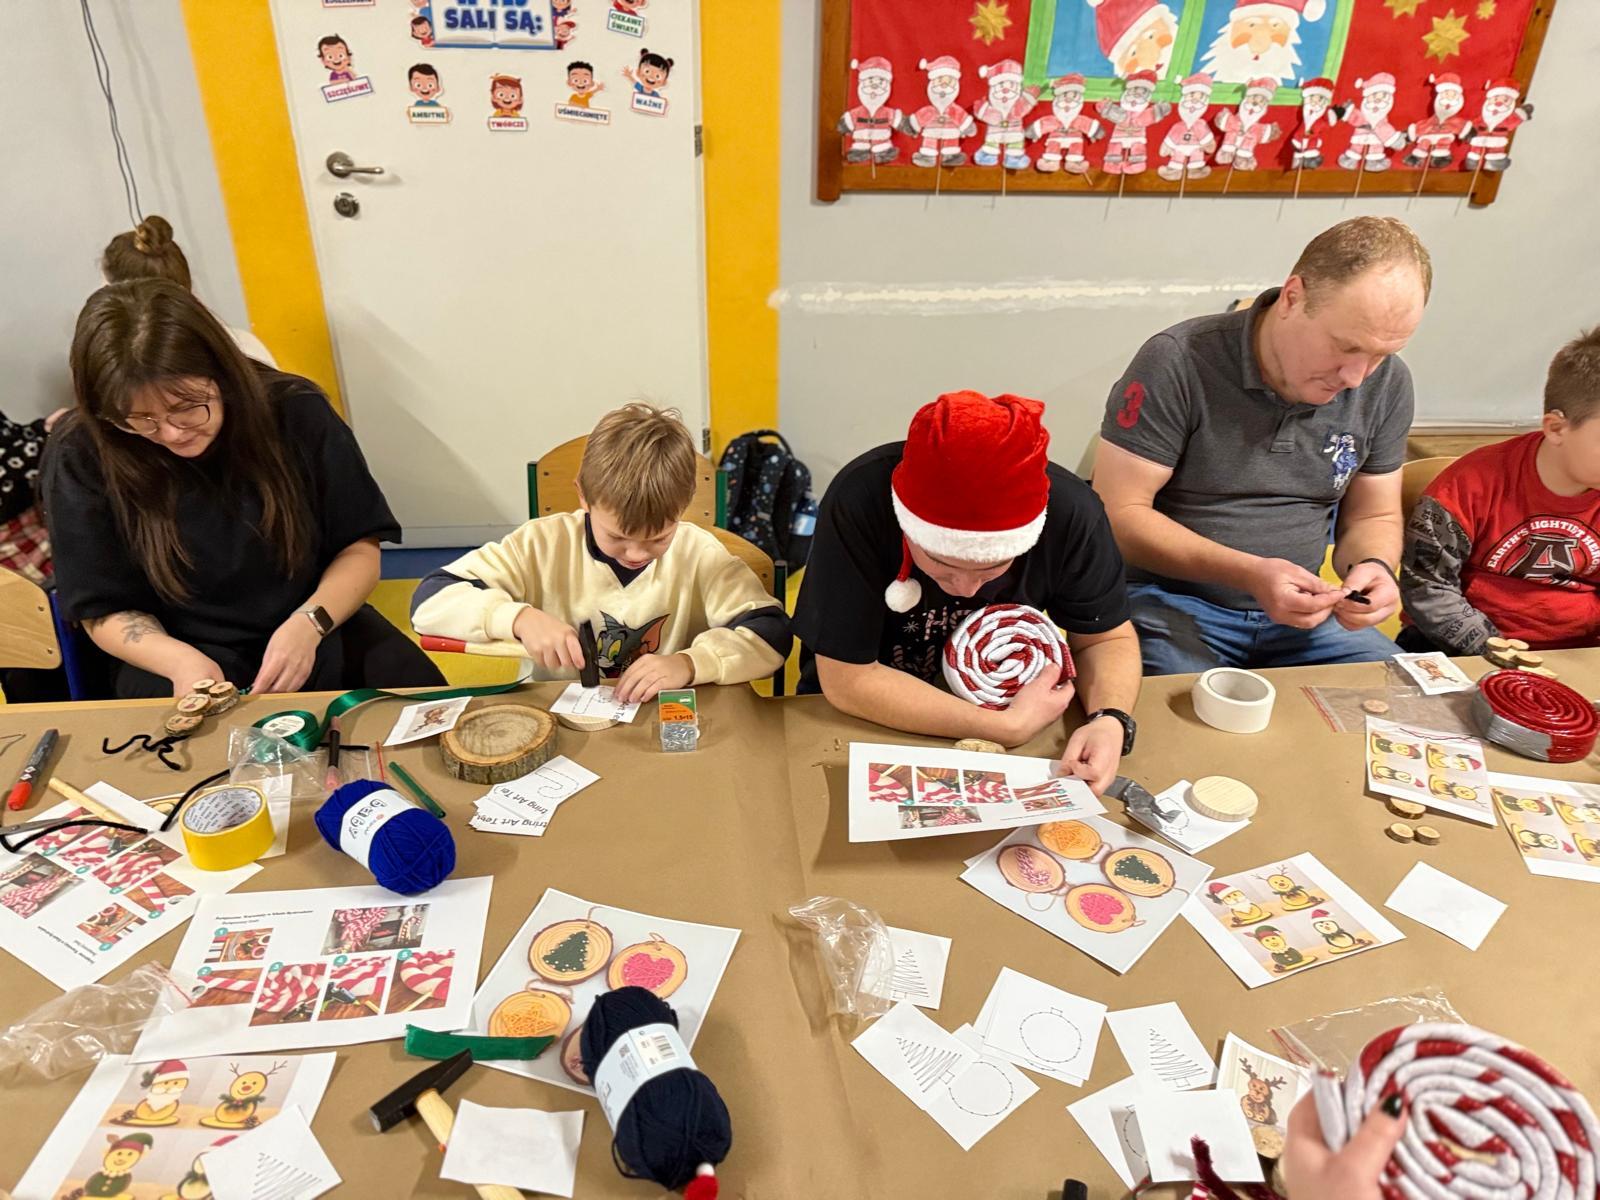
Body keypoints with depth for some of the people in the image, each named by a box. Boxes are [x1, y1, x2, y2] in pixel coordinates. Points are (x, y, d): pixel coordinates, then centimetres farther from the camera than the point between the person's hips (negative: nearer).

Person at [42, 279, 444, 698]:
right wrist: (181, 661, -21)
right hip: (172, 655, -2)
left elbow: (359, 549, -2)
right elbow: (106, 611, 0)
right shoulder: (79, 458, -10)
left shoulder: (296, 412, -9)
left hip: (320, 638, 2)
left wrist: (310, 624, -21)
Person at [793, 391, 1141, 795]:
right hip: (866, 720, -2)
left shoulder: (1071, 513, -20)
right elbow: (846, 679, -24)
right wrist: (1006, 728, -26)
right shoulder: (859, 505, -28)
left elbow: (1107, 638, -6)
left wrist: (1109, 722, -26)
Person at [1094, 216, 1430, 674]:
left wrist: (1372, 566, -13)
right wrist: (1250, 573, -26)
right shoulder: (1179, 364, -17)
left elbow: (1375, 517, 12)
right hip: (1170, 599, -5)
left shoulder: (1386, 384, 1)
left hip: (1297, 609, 5)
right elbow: (1118, 513, -17)